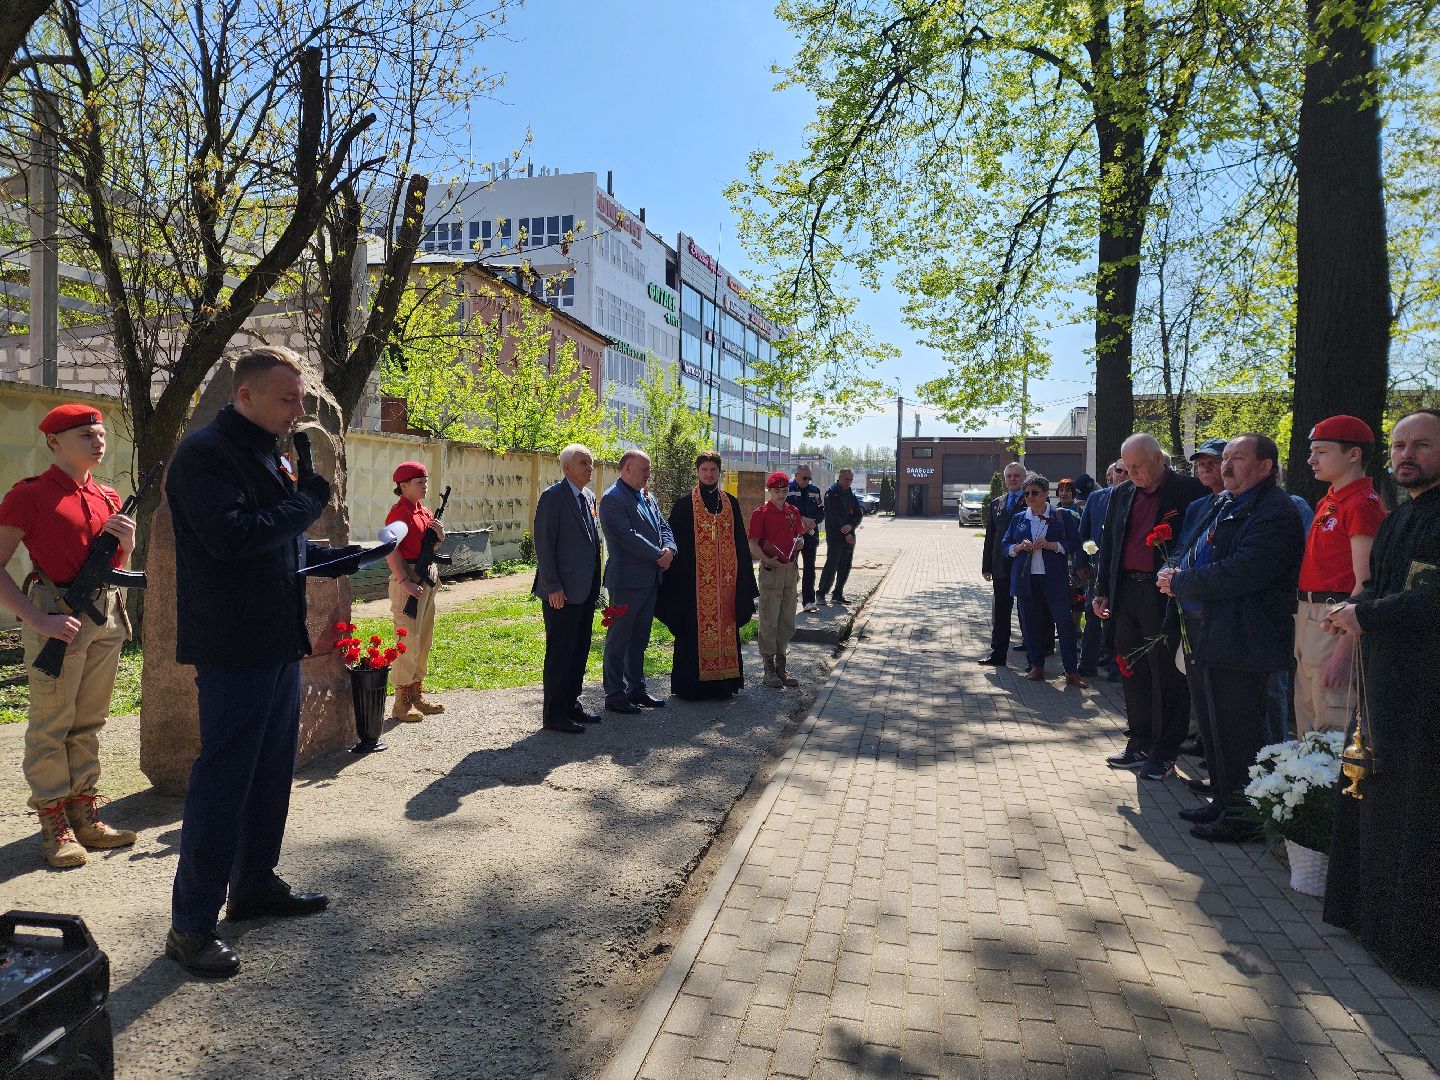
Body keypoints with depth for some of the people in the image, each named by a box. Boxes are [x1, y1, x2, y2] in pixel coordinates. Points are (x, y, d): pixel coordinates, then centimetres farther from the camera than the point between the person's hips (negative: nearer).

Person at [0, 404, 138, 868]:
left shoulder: (108, 497, 13)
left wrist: (127, 542, -2)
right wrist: (40, 621, -18)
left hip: (106, 615, 6)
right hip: (58, 617, -6)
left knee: (89, 722, 13)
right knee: (51, 724, 0)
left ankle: (84, 816, 23)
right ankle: (54, 824, 10)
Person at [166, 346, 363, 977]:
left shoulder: (268, 455, 17)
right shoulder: (206, 453, -12)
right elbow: (231, 535, -26)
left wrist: (342, 558, 6)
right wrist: (310, 498, -16)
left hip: (277, 642, 9)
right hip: (233, 646, -9)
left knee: (272, 771, 17)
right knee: (222, 780, -3)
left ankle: (255, 884, 32)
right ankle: (191, 925, 9)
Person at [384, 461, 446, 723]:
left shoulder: (423, 511, 14)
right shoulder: (399, 512, -12)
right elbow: (391, 552, -19)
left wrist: (438, 534, 0)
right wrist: (405, 582, -25)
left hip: (427, 576, 9)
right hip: (408, 578, -9)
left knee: (424, 639, 14)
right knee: (408, 640, -6)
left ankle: (417, 695, 25)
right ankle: (402, 703, 1)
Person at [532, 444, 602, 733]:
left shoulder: (589, 498, 14)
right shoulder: (553, 496, -11)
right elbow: (543, 543, -14)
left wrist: (595, 584, 14)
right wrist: (552, 586, -18)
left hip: (585, 590, 8)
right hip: (562, 592, -8)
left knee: (580, 650, 14)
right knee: (560, 652, -1)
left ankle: (571, 704, 26)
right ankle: (553, 714, 7)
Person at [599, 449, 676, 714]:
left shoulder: (647, 497, 15)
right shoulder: (613, 499, -12)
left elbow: (663, 526, 15)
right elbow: (628, 537, -20)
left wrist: (669, 549, -6)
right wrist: (659, 556, -14)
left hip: (650, 580, 9)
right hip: (626, 580, -9)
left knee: (639, 640, 16)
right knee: (618, 640, 1)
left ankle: (636, 690, 25)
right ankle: (615, 695, 8)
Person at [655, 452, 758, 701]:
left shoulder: (731, 502, 11)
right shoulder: (685, 503, -1)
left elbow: (740, 542, 13)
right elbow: (675, 541, -3)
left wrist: (743, 577, 9)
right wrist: (677, 578, -8)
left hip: (725, 579, 4)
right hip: (695, 579, -4)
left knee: (725, 627, 7)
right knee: (696, 631, 0)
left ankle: (723, 683, 17)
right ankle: (693, 685, 9)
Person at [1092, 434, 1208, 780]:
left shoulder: (1189, 491, -5)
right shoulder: (1121, 495, 11)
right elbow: (1107, 544, 15)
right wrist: (1103, 591, 11)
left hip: (1165, 596, -5)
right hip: (1126, 593, 6)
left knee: (1166, 676, 2)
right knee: (1133, 673, 13)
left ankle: (1164, 752, 14)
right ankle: (1139, 743, 25)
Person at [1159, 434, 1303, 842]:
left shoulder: (1274, 511, -17)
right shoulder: (1229, 505, 15)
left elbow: (1239, 573, -25)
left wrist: (1179, 583, -14)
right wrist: (1180, 578, 0)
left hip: (1243, 641, -10)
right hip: (1218, 638, 10)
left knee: (1236, 731, 1)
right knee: (1215, 727, 19)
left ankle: (1244, 816, 15)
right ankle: (1223, 803, 33)